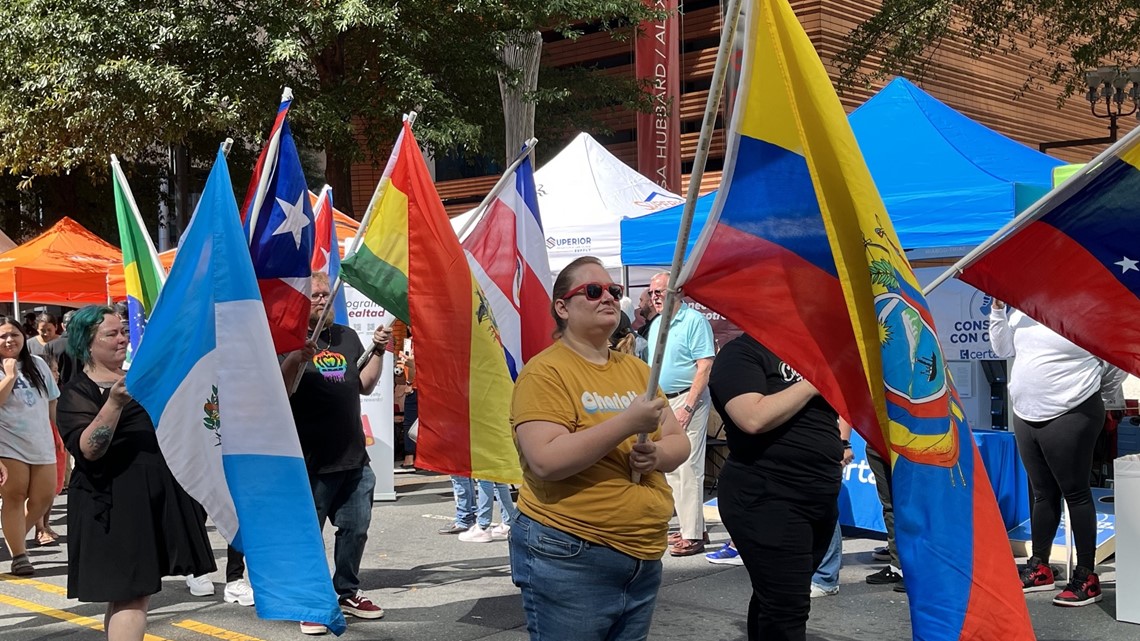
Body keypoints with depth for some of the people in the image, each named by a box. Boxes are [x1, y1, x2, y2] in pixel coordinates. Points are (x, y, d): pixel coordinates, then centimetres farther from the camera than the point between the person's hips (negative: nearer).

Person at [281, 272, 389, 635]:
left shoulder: (348, 337, 14)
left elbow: (365, 386, 16)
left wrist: (378, 352, 3)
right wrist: (298, 357, -30)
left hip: (353, 455, 6)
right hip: (312, 459, -6)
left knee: (355, 528, 13)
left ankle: (347, 591, 29)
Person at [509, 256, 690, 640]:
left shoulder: (636, 369, 11)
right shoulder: (545, 372, -11)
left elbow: (679, 442, 13)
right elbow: (545, 461, -22)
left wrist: (659, 454, -10)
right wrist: (626, 423, -24)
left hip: (645, 558, 7)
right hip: (569, 559, -7)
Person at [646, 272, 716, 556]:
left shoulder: (694, 320, -9)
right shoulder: (656, 324, 15)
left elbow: (705, 367, -15)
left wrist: (687, 408, -20)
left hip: (688, 400, -9)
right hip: (662, 403, 9)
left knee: (688, 469, -9)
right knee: (671, 469, 11)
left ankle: (693, 535, -5)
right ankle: (692, 527, 20)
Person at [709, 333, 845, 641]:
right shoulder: (741, 352, -9)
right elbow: (754, 418, -25)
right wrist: (811, 384, -17)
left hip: (821, 496, 8)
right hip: (767, 500, -8)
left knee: (775, 599, 17)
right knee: (787, 606, -10)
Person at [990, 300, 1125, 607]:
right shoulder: (1022, 311, 8)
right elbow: (1003, 348, 15)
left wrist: (1093, 385, 2)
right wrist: (998, 308, 6)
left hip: (1070, 417, -7)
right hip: (1027, 417, 7)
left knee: (1076, 493, -2)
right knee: (1043, 494, 15)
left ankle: (1086, 577, 4)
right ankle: (1039, 568, 24)